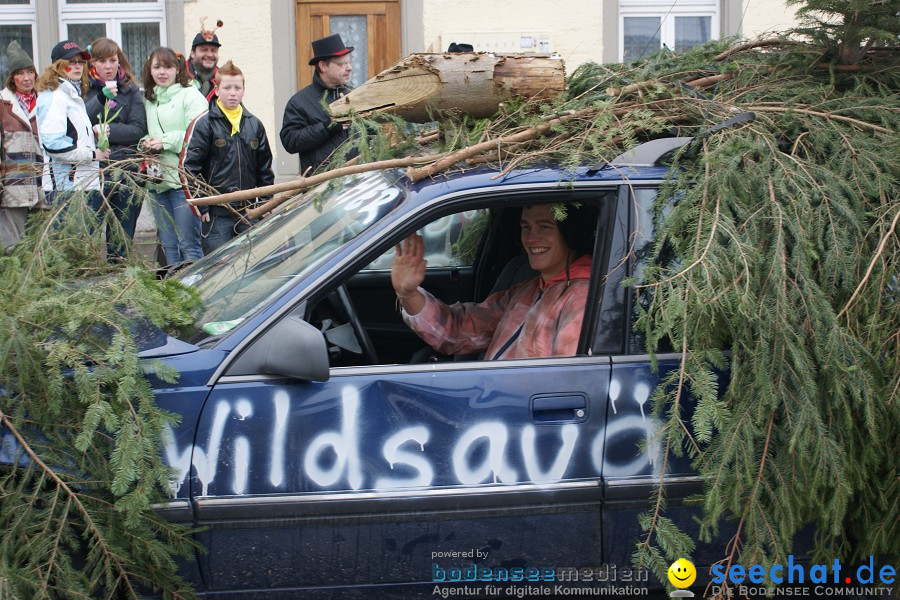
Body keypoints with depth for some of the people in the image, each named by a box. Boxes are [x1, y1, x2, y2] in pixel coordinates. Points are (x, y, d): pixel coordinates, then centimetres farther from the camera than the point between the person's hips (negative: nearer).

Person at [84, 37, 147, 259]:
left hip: (125, 171, 1)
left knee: (121, 240, 2)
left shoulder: (130, 90, 9)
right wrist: (102, 97, -17)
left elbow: (139, 130, 0)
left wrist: (110, 131, -13)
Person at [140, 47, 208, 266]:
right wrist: (146, 144, 3)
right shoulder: (148, 100, 18)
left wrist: (166, 142, -13)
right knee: (168, 245, 9)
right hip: (157, 180, 6)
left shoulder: (190, 95, -2)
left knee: (188, 243, -7)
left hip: (183, 179, -6)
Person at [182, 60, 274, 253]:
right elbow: (190, 166, -5)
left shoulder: (254, 125, 11)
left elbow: (265, 169, 17)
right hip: (216, 214, -4)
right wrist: (201, 207, -8)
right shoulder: (205, 123, -3)